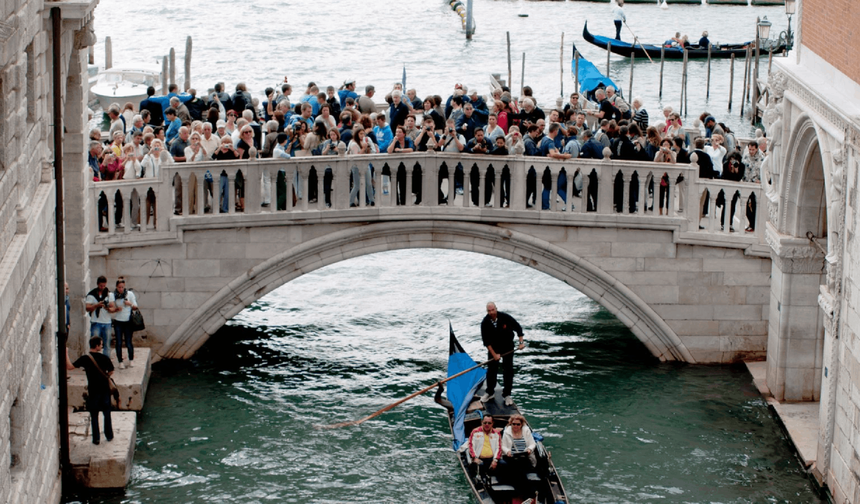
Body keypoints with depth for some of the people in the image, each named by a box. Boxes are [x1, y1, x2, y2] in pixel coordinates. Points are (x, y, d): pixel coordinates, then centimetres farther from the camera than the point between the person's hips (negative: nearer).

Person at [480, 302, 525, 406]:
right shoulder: (485, 323, -17)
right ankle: (490, 392, 19)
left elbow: (518, 327, -8)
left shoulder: (505, 317, -20)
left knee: (508, 370, 0)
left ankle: (507, 394, 8)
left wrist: (521, 342, -14)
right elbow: (486, 341, -14)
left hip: (507, 346, -1)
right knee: (491, 369, 3)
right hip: (494, 347, 1)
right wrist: (494, 354, -17)